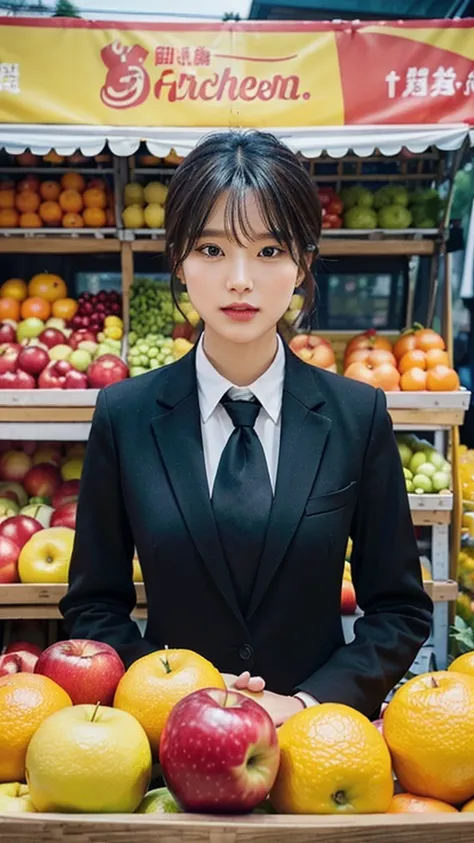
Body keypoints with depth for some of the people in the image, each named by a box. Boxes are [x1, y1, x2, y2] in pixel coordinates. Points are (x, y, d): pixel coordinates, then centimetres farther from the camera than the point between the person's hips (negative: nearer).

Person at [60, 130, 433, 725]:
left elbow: (400, 609, 2)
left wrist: (307, 703, -9)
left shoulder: (359, 415, -2)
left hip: (317, 727, 0)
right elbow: (92, 605, 4)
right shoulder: (125, 415, -2)